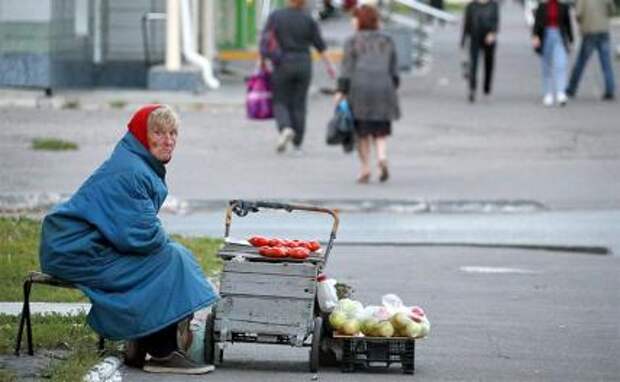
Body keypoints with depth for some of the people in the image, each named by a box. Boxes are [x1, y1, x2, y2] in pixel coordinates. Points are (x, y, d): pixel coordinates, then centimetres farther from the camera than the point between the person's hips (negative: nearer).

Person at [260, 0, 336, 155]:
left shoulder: (275, 16, -4)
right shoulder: (308, 20, -2)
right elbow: (320, 45, -1)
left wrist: (262, 62, 2)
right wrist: (329, 66, 5)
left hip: (283, 65, -1)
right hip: (303, 65, 1)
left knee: (280, 102, 8)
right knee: (299, 104, 8)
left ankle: (286, 128, -21)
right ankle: (297, 145, 8)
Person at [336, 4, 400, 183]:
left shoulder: (352, 42, -1)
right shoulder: (387, 41, 11)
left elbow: (347, 69, -6)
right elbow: (394, 69, 12)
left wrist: (341, 91, -6)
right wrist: (392, 91, 19)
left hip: (359, 89, -2)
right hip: (383, 88, 3)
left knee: (362, 132, 7)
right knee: (380, 130, 10)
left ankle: (365, 169, 3)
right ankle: (382, 157, -16)